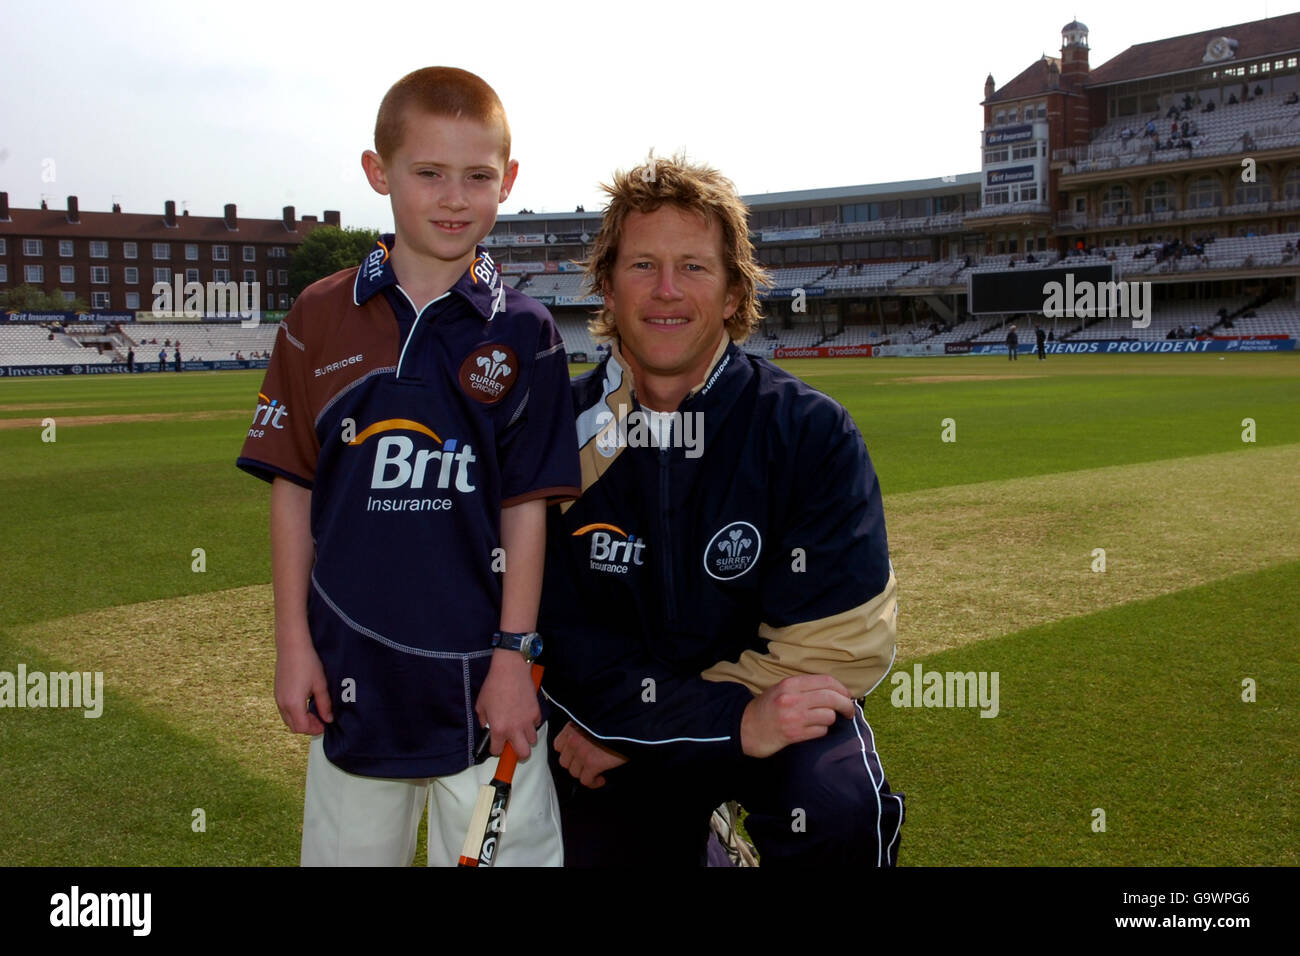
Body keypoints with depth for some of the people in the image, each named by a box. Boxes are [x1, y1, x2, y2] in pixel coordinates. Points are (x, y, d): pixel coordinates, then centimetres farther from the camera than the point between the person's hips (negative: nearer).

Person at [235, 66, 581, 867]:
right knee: (352, 849, 17)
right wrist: (293, 642, 1)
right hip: (351, 668, 2)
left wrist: (515, 655, -6)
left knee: (506, 847, 7)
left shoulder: (525, 335, -4)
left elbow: (526, 506, -3)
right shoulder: (320, 319, 0)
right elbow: (293, 488, 3)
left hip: (483, 676, -1)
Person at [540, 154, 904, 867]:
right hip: (608, 749, 3)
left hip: (788, 707, -2)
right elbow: (564, 643, -13)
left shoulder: (811, 432, -13)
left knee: (836, 811, -30)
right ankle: (700, 851, 26)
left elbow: (839, 644, -16)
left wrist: (639, 729, -17)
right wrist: (735, 720, -28)